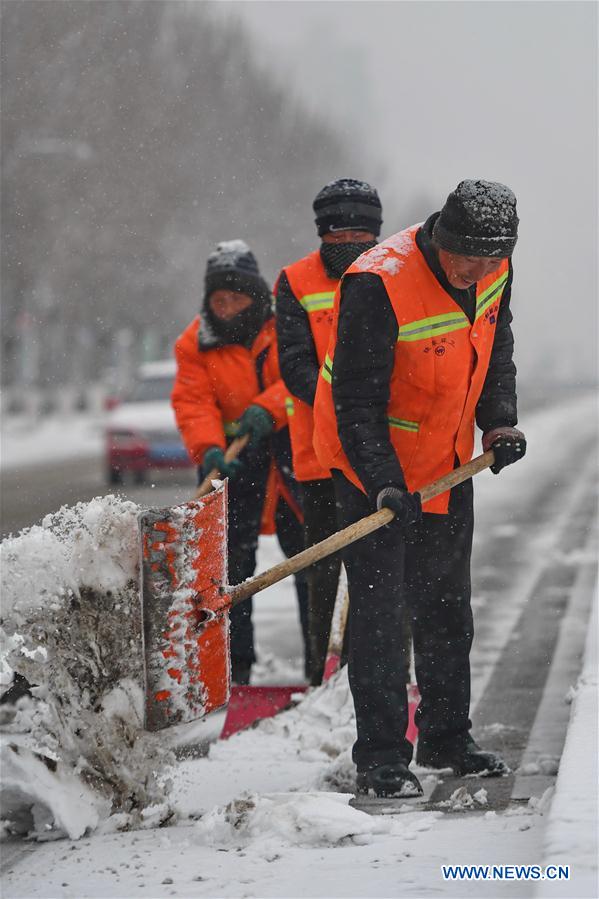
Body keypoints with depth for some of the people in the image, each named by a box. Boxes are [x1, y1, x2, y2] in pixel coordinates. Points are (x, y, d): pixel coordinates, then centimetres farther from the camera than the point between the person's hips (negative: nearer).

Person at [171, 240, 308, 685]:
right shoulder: (195, 343, 1)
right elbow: (193, 402, -8)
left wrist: (268, 409, -29)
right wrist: (209, 448, -25)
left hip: (294, 453, -1)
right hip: (234, 459, 1)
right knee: (231, 559, -4)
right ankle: (234, 662, 3)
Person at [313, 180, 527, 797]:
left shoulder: (492, 273, -8)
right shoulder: (377, 283, -30)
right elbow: (357, 399, -28)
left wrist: (499, 420, -4)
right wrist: (384, 483, -35)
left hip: (448, 462, 7)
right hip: (372, 463, -7)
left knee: (447, 602, 16)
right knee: (378, 602, -10)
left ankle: (446, 736, 30)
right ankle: (381, 757, -6)